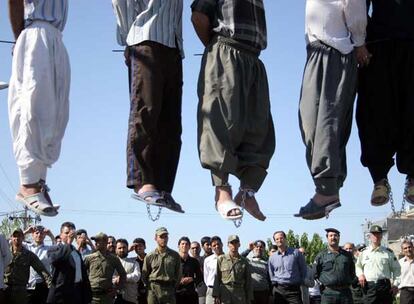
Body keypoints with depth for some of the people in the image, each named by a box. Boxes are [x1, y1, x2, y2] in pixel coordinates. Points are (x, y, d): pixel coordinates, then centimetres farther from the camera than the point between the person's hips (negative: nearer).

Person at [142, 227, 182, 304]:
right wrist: (151, 287, 5)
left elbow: (179, 274, 9)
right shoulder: (149, 256, 2)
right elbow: (144, 276, 8)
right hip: (153, 291, 0)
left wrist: (173, 287, 5)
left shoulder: (175, 255, 4)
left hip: (169, 290, 0)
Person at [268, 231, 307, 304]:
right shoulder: (272, 257, 11)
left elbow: (303, 270, 8)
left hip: (294, 289, -3)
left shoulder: (296, 253, 2)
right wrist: (275, 283, 10)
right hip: (278, 290, 3)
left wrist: (300, 282, 6)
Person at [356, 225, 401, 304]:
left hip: (385, 286, 0)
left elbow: (396, 269, 12)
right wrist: (360, 275, 3)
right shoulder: (363, 252, 11)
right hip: (369, 287, 0)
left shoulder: (388, 252, 8)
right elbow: (358, 266, 24)